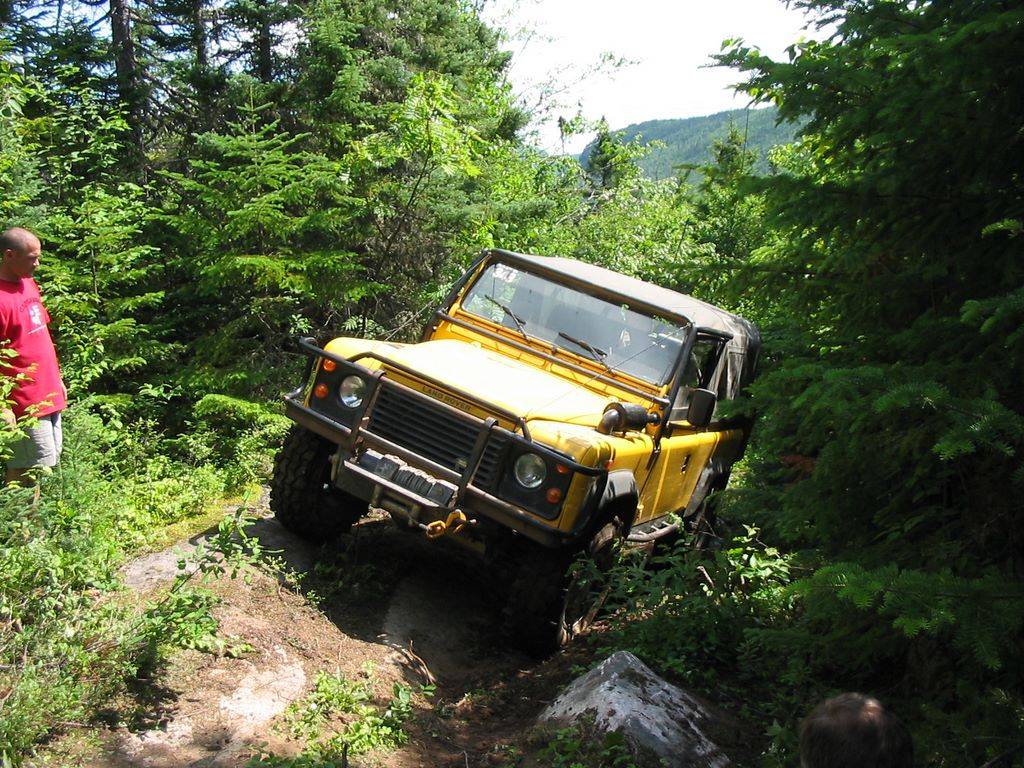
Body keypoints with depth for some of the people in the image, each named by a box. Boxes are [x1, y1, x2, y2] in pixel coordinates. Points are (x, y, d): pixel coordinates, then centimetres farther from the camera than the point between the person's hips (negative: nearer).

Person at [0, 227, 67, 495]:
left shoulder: (29, 284, 10)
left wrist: (57, 380, 21)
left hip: (49, 397, 9)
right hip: (24, 403, -9)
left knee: (50, 463, 14)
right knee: (29, 472, -2)